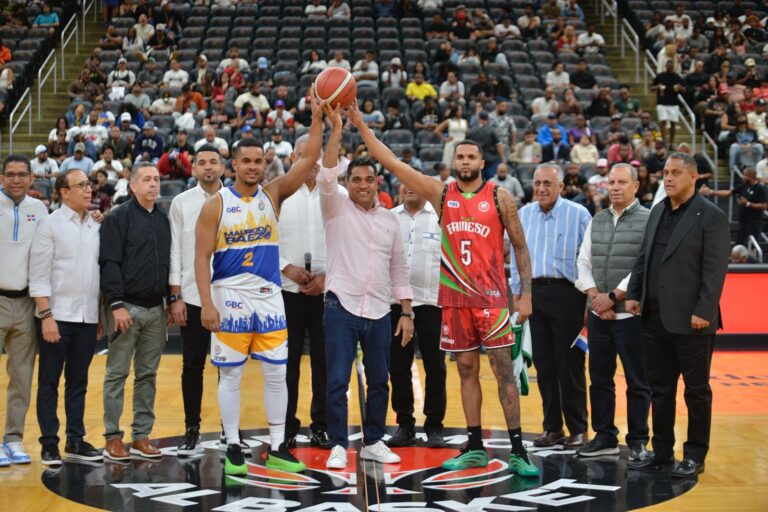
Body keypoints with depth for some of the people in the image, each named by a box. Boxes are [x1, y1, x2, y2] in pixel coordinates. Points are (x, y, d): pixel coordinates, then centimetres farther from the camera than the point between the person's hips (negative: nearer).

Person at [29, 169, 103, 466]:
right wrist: (46, 315, -14)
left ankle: (76, 441, 17)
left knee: (79, 382, 10)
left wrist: (101, 314, 10)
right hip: (57, 316, -4)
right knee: (49, 382, 2)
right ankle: (49, 444, 9)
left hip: (88, 318, 5)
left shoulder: (96, 228, 10)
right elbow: (38, 275, -7)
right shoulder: (50, 225, -4)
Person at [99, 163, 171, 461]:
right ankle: (113, 437, 5)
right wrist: (117, 305, -17)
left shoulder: (163, 220, 14)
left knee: (148, 374, 8)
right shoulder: (119, 218, -4)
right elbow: (109, 263, -10)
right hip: (127, 307, -5)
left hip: (156, 309, 6)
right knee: (117, 373, -1)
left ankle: (142, 436, 14)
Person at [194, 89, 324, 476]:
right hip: (230, 300, -3)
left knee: (276, 374, 5)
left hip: (269, 298, 3)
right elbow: (202, 258, -6)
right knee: (230, 376, 4)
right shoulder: (216, 205, -4)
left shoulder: (273, 195, 4)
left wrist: (317, 117, -16)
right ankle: (233, 448, 14)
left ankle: (276, 449, 14)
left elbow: (308, 159, -5)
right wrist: (206, 304, -14)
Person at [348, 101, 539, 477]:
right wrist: (361, 126, -3)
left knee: (503, 369, -5)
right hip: (454, 297, 3)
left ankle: (517, 450, -4)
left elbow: (520, 247, 3)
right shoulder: (440, 194, 6)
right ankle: (475, 448, 17)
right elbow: (391, 163, 2)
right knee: (467, 371, 9)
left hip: (491, 296, -3)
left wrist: (525, 294, -4)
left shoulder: (500, 198, 0)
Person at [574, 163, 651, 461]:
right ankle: (605, 437, 21)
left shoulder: (648, 220, -5)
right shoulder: (597, 221, 14)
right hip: (598, 313, 6)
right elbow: (583, 262, 12)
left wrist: (613, 296, -14)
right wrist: (594, 295, -5)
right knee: (599, 378, 11)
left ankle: (637, 441, 11)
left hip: (631, 313, -6)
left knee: (637, 381, 2)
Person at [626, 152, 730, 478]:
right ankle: (661, 452, 21)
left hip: (691, 320, -6)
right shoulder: (658, 212, 13)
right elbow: (643, 257, 17)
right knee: (660, 388, 12)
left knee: (696, 390, 5)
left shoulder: (711, 217, -8)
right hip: (655, 318, 7)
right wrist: (634, 293, 7)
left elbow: (715, 269, -13)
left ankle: (695, 456, 15)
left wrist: (703, 312, -18)